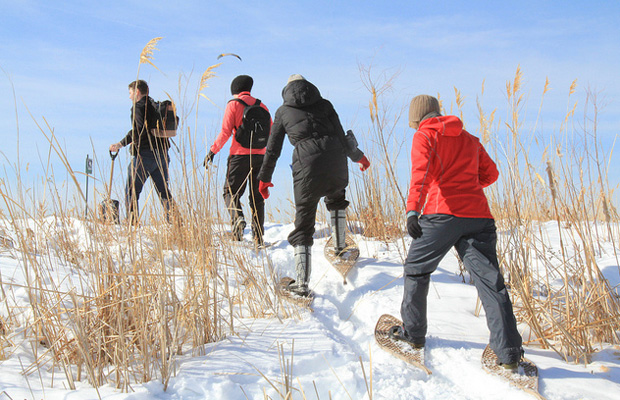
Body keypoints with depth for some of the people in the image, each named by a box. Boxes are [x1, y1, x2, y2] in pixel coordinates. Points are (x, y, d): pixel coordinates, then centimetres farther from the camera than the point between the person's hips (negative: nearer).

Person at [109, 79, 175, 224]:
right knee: (163, 190, 13)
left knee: (131, 190, 0)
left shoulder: (139, 106, -6)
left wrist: (121, 144, -22)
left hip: (145, 154, -7)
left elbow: (139, 129, -21)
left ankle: (132, 223, -6)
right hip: (162, 153, 7)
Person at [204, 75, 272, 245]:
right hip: (260, 156, 4)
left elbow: (225, 132, -8)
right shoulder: (261, 106, 13)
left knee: (231, 191, 5)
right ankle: (259, 237, 6)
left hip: (240, 155, -4)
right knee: (257, 196, 9)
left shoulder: (233, 105, 0)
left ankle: (237, 217, -23)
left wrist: (213, 150, -2)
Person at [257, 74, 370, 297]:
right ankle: (340, 248, 35)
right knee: (336, 198, 36)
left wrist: (264, 178, 27)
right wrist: (357, 156, 31)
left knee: (303, 222, 4)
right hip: (335, 160, 2)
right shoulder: (324, 104, 17)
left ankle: (302, 283, -4)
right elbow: (341, 136, 15)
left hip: (307, 164, -2)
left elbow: (273, 148, 17)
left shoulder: (283, 111, 17)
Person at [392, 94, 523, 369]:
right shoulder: (469, 139, 23)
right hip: (479, 216, 5)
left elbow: (422, 173, -11)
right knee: (490, 280, -1)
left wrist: (412, 210, -23)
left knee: (416, 269, 16)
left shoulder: (424, 136, 7)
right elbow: (490, 174, 27)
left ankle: (413, 333, 24)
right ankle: (508, 352, -8)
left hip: (443, 214, -4)